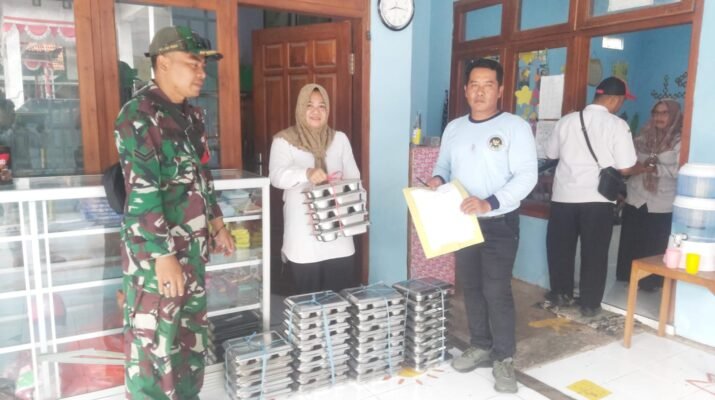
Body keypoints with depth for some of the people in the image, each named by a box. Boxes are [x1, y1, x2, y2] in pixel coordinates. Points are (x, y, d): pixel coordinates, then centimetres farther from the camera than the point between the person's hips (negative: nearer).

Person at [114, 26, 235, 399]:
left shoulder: (190, 114, 10)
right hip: (155, 251, -8)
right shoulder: (138, 115, -16)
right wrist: (164, 256, -22)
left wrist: (217, 223, 17)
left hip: (193, 246, 9)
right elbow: (141, 192, -21)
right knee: (154, 341, 4)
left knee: (192, 334, 19)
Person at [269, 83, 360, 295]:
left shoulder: (340, 139, 9)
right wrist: (307, 173, -36)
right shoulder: (284, 140, -2)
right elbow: (277, 176, -18)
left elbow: (354, 177, 8)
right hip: (303, 238, -2)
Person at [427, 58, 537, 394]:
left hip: (500, 224, -5)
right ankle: (481, 347, 30)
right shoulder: (454, 128, 9)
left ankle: (504, 358, 13)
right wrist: (437, 180, -9)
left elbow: (526, 176, -15)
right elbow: (443, 165, 16)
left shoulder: (515, 127, -8)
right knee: (470, 287, 13)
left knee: (497, 291, -4)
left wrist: (490, 203, -27)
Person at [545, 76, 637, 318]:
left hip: (564, 196, 2)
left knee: (560, 247, 17)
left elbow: (551, 154, 12)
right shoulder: (617, 125, -7)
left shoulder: (567, 121, 2)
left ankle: (561, 293, 29)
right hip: (597, 199, -2)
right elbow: (624, 168, -9)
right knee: (594, 253, 10)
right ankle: (590, 304, 19)